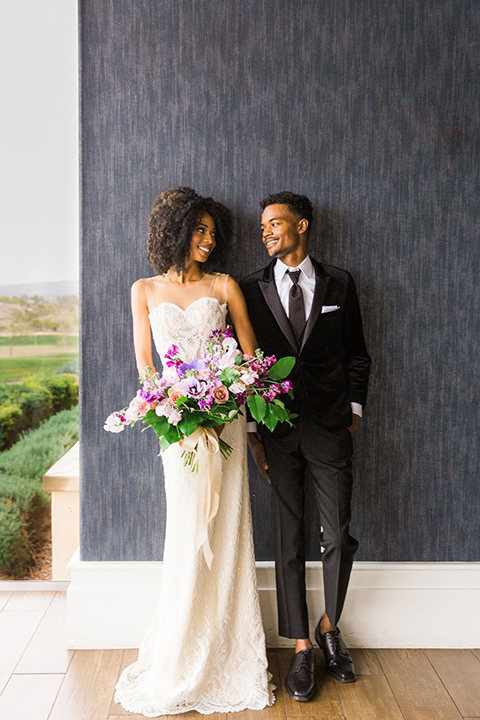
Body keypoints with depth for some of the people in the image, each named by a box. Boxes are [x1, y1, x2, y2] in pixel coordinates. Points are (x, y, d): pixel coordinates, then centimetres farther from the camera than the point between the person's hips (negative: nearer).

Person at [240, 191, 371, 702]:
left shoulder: (339, 284, 7)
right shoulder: (252, 289, 5)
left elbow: (357, 355, 10)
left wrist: (353, 411, 2)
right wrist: (251, 430, 0)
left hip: (330, 429, 0)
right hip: (277, 430, 0)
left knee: (338, 536, 3)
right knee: (289, 541, 5)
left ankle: (329, 628, 29)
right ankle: (301, 649, 18)